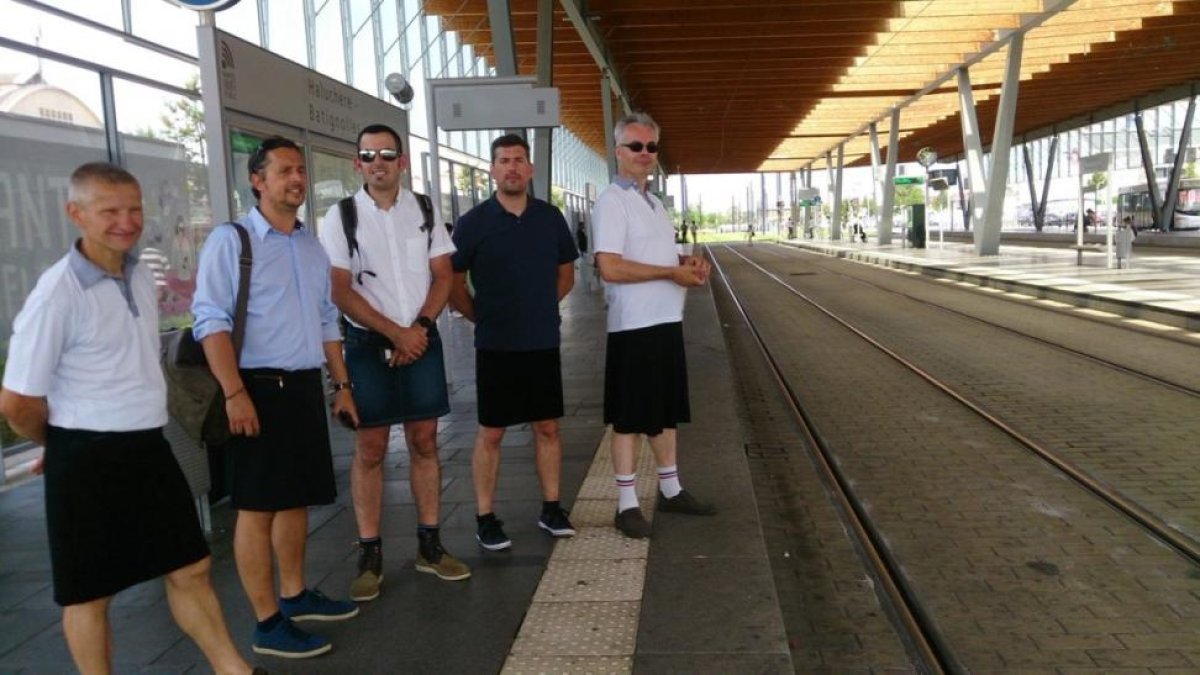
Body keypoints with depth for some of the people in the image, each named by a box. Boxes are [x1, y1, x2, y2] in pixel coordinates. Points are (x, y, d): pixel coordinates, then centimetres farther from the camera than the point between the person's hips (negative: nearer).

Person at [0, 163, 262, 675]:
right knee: (90, 592, 11)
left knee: (190, 568, 15)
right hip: (87, 459, -7)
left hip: (148, 447, 7)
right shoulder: (57, 294, -18)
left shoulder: (141, 276, 5)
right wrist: (64, 445, 2)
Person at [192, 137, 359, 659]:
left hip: (306, 386, 7)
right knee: (258, 507, 1)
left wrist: (341, 384, 16)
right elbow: (211, 321, -14)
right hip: (259, 387, -7)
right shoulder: (230, 241, -7)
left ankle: (295, 595, 31)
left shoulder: (312, 247, 14)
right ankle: (268, 624, 10)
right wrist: (235, 394, -21)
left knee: (296, 498, 16)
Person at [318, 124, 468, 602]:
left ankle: (429, 545, 18)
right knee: (369, 450, 0)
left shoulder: (424, 209, 6)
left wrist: (420, 327, -9)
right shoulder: (340, 216, -2)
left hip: (422, 340, 3)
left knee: (425, 443, 7)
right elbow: (340, 291, -7)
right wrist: (395, 333, -12)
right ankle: (370, 556, 10)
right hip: (368, 345, -2)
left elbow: (442, 275, 5)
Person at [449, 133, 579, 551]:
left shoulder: (550, 217, 4)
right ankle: (486, 518, 14)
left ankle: (551, 508, 24)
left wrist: (541, 307, 11)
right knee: (491, 433, 4)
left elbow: (566, 273, 16)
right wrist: (483, 316, 2)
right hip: (496, 345, -3)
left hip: (544, 343, 3)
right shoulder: (473, 222, -5)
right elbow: (453, 284, 0)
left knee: (547, 427, 10)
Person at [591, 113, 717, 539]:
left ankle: (670, 490, 30)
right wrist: (672, 272, -18)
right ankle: (627, 504, 10)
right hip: (634, 326, -9)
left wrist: (688, 262, 1)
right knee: (629, 417, 0)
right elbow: (610, 268, -23)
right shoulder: (611, 202, -13)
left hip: (667, 321, 9)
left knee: (666, 411, 17)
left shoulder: (653, 202, 15)